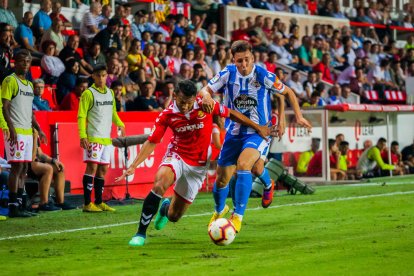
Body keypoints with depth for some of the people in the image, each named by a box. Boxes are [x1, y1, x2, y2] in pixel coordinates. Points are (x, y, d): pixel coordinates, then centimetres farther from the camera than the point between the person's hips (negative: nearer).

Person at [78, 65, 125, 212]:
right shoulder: (88, 93, -5)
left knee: (103, 169, 9)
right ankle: (87, 204, -10)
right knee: (92, 166, -11)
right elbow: (81, 116, -8)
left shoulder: (110, 93, 14)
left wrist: (120, 124, 9)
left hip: (106, 138, 7)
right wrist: (83, 136, -17)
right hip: (93, 138, -7)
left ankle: (99, 202, 16)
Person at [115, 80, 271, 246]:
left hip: (199, 165, 1)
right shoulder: (167, 115, -14)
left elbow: (231, 114, 1)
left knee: (173, 217, 3)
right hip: (177, 156, -1)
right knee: (159, 184, -36)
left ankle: (166, 208, 45)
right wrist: (133, 166, -18)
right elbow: (152, 142, -8)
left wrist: (257, 128, 7)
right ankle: (141, 234, -24)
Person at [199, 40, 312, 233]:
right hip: (234, 132, 3)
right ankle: (219, 211, 41)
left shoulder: (263, 76, -13)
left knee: (243, 164, -32)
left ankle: (238, 216, -25)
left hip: (258, 132, -3)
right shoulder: (228, 73, -7)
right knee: (222, 179, 8)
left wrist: (298, 116, -7)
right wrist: (206, 96, -30)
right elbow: (205, 90, -6)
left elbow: (288, 92, 1)